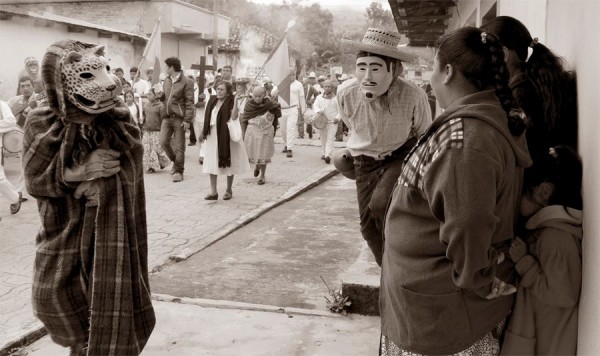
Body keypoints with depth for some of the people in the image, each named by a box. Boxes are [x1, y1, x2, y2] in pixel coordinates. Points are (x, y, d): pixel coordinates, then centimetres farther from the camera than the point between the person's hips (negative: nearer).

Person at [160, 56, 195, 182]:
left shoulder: (186, 82, -8)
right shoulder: (167, 80, 14)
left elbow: (190, 102, -11)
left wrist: (187, 120, -16)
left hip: (179, 118, -6)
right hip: (167, 117, 6)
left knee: (179, 146, 0)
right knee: (163, 142, -2)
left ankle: (178, 171, 11)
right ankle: (175, 161, 23)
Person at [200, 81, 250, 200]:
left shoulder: (231, 102, -10)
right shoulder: (212, 100, 7)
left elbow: (234, 117, -27)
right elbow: (207, 117, 15)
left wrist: (236, 101, -30)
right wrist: (203, 132, 13)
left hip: (226, 136, -5)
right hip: (212, 135, 5)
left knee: (228, 163, 7)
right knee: (212, 164, 1)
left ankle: (229, 190, 23)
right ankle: (213, 192, 6)